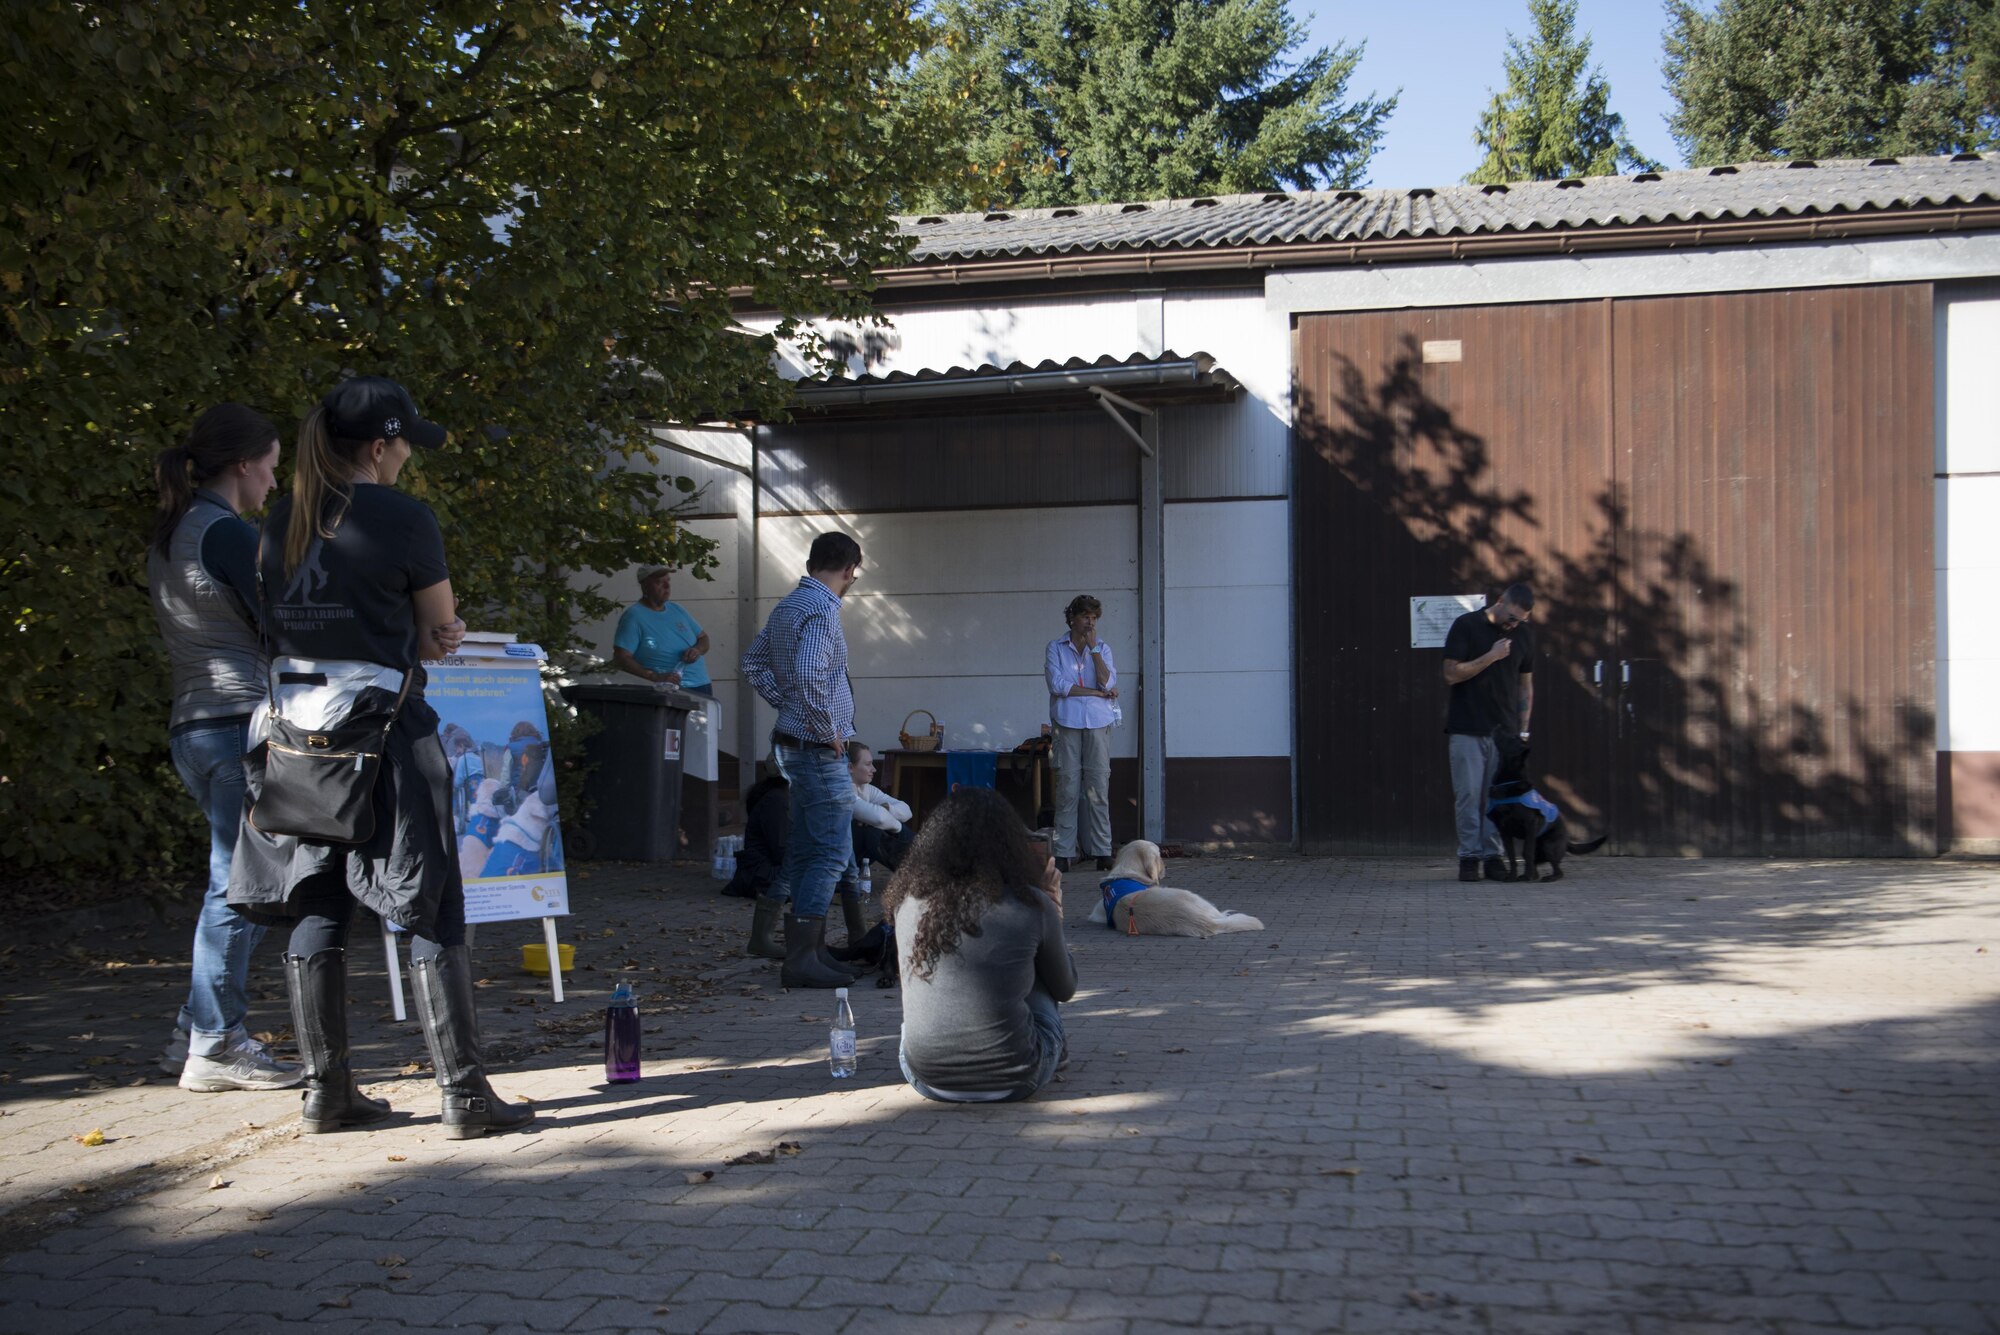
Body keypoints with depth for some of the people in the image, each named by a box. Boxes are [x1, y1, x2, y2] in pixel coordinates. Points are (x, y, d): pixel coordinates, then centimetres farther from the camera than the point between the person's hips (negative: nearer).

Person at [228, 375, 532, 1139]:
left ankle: (326, 1091, 18)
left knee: (317, 909, 11)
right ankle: (464, 1094, 0)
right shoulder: (403, 518, -9)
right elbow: (441, 629, 0)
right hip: (381, 732, -6)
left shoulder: (283, 522, 10)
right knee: (432, 911, -1)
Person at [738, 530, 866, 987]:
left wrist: (787, 706, 14)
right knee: (832, 851, -5)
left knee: (804, 846, 18)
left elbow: (753, 662, 21)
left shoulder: (788, 606, 13)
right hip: (820, 749, -10)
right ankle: (801, 957, -4)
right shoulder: (821, 611, -17)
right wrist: (827, 729, -19)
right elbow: (809, 675, -31)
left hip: (794, 741, 10)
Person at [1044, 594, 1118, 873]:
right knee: (1067, 788, -4)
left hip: (1098, 724, 2)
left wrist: (1093, 648, -6)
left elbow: (1108, 683, -3)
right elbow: (1057, 685, -6)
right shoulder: (1056, 647, 7)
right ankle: (1064, 852, -1)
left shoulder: (1103, 648, 13)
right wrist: (1097, 692, -4)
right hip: (1067, 723, -1)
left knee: (1099, 788, -2)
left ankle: (1102, 852, 0)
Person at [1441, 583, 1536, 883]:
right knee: (1468, 795, -3)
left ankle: (1492, 855, 10)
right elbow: (1451, 674, -11)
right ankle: (1469, 855, 5)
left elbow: (1526, 685, 14)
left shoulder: (1523, 635, 7)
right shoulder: (1466, 626, -6)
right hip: (1467, 730, -3)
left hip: (1504, 731, 3)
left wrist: (1523, 729, 9)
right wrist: (1490, 656, -17)